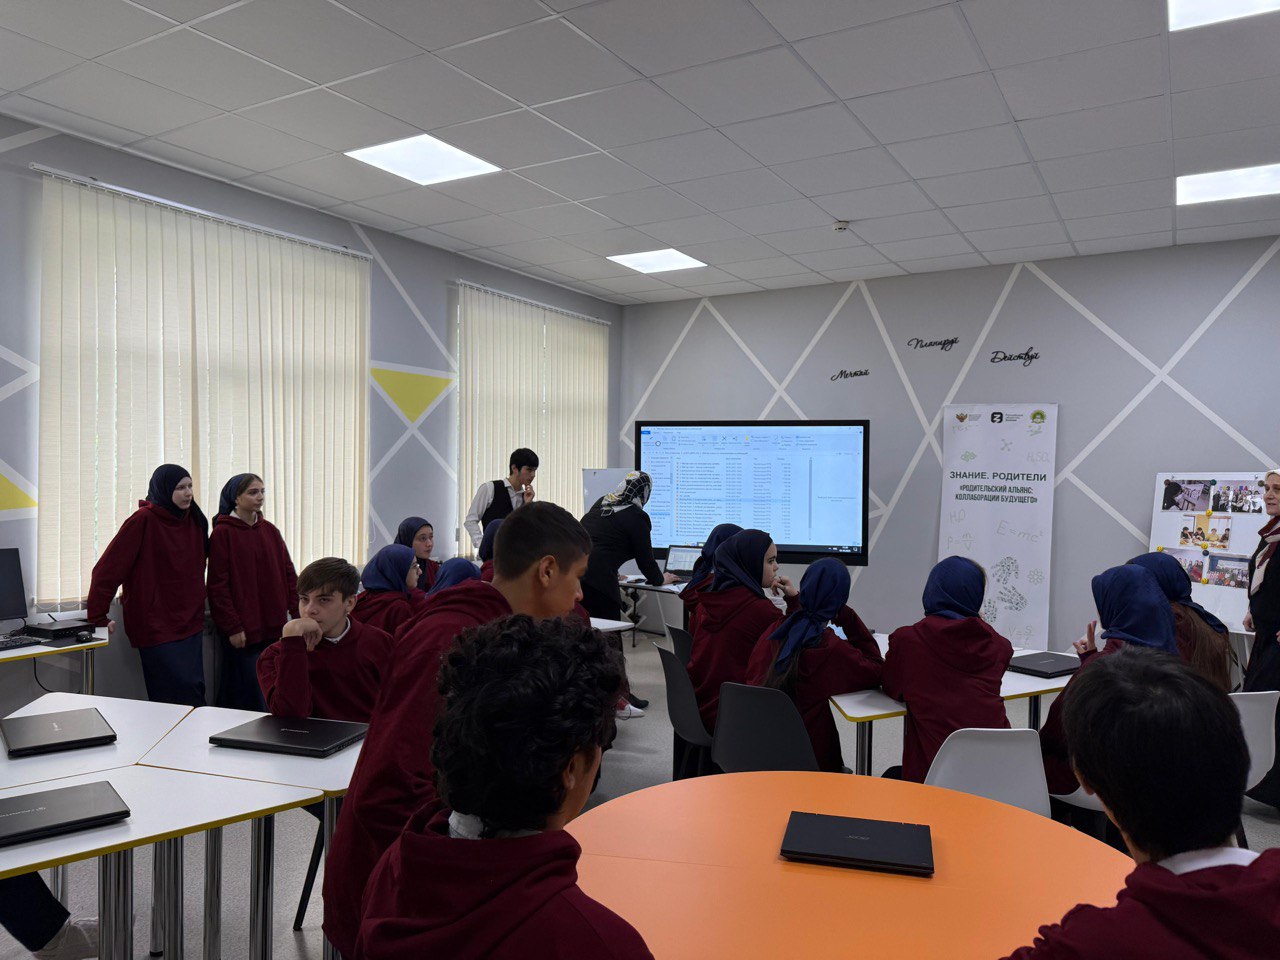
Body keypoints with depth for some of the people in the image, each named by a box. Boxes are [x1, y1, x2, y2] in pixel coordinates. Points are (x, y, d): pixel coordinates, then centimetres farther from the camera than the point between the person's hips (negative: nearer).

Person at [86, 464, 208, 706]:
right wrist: (98, 618, -12)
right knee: (182, 697, -8)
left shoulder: (194, 520, 7)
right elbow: (107, 569, -12)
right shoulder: (143, 521, -12)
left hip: (191, 625, 6)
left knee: (194, 692, 9)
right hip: (156, 629, -6)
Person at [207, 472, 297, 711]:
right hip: (243, 629, -5)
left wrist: (297, 611, 5)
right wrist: (232, 627, -12)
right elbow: (218, 584, -8)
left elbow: (288, 573, 12)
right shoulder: (223, 533, -5)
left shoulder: (270, 530, 11)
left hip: (274, 627, 5)